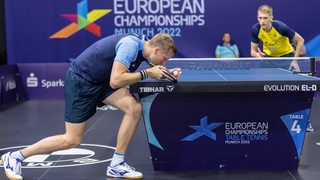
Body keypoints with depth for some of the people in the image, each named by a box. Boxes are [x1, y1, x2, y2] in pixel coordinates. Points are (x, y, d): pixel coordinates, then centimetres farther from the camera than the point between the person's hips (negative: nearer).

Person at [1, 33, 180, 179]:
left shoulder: (145, 46, 0)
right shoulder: (131, 44, -27)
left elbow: (158, 67, 19)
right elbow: (115, 81, -33)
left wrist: (168, 73, -3)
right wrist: (146, 73, -24)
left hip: (99, 81, 8)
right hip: (80, 80, -8)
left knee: (135, 108, -10)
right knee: (72, 140, -2)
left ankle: (117, 165, 0)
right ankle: (15, 157, 14)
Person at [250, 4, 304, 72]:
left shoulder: (281, 27, -32)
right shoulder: (255, 29, -23)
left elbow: (300, 40, -21)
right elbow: (253, 50, -13)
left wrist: (295, 60, -22)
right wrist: (257, 54, -38)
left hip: (286, 54, -2)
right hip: (268, 55, 2)